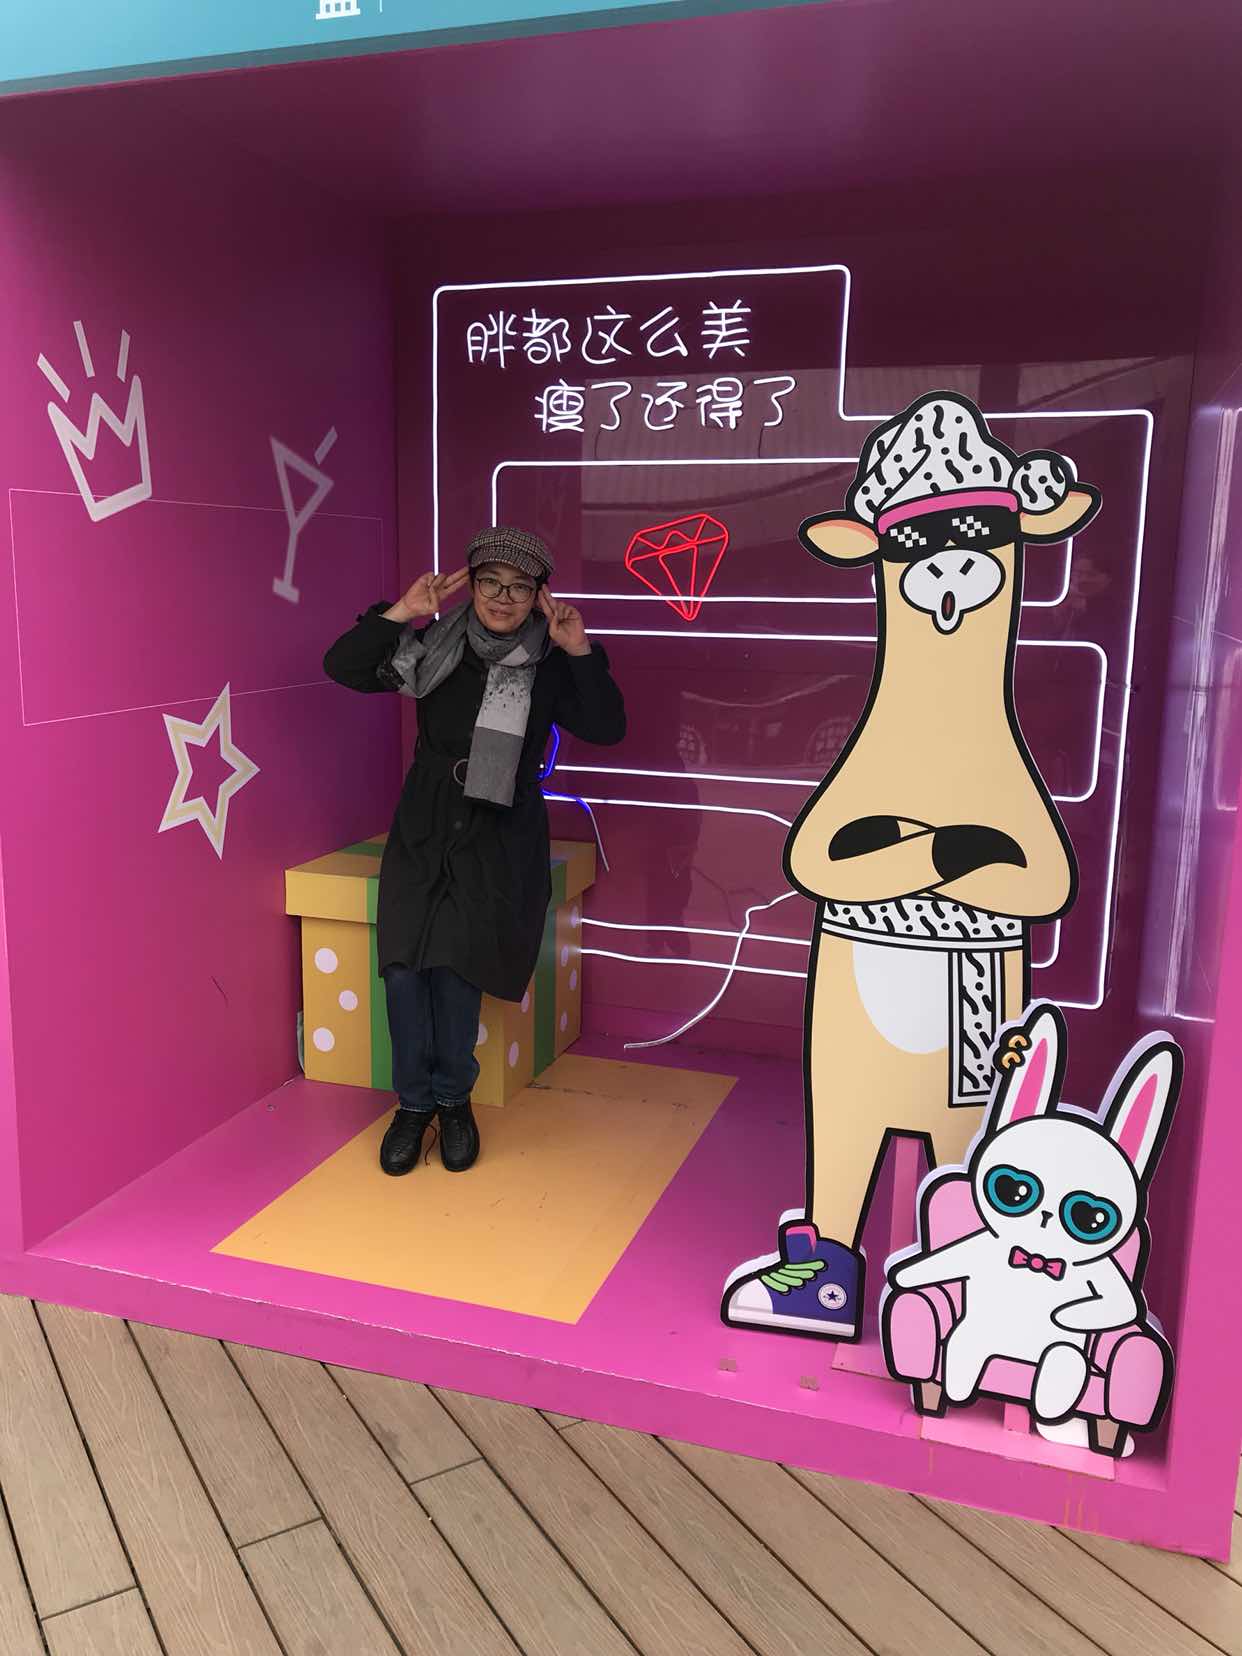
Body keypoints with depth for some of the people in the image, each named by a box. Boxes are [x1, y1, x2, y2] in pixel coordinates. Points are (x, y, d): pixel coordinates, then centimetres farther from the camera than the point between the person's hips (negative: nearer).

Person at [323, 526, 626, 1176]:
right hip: (423, 834, 2)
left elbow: (607, 729, -8)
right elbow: (340, 666, -3)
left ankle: (452, 1099, 6)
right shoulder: (435, 646, 1)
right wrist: (399, 613, -14)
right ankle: (415, 1101, 7)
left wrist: (581, 653, -17)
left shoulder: (549, 666, -1)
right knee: (405, 967, -13)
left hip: (500, 843, -1)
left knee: (457, 961, -17)